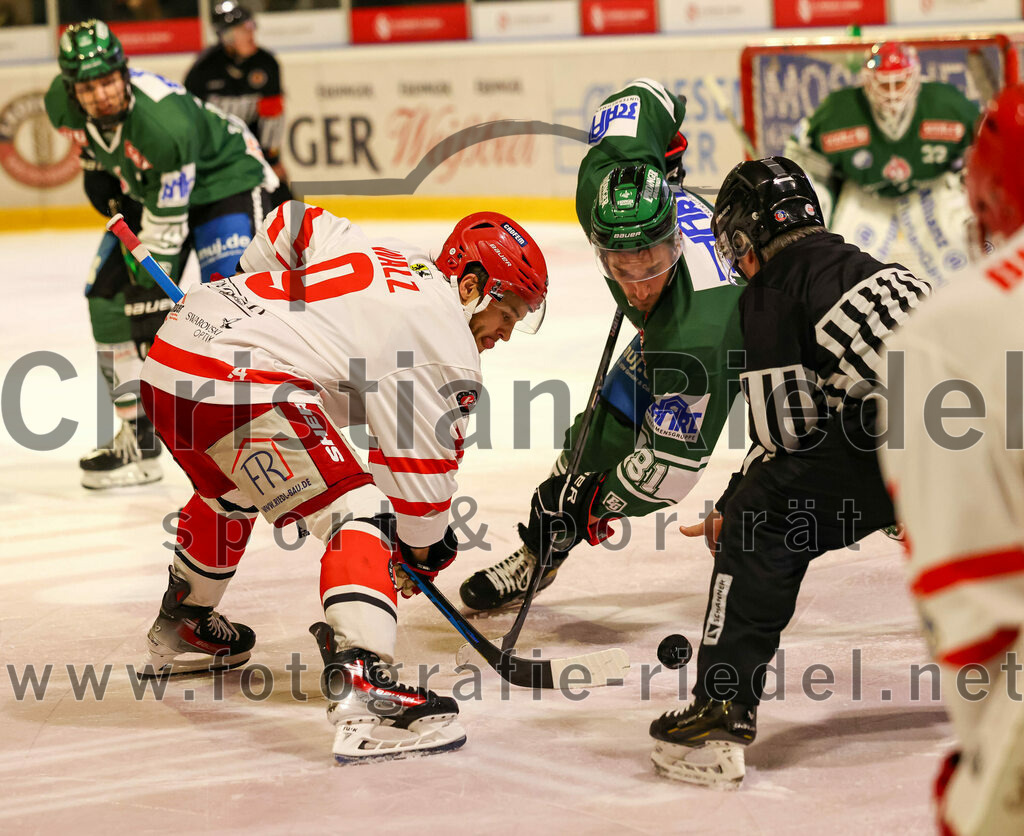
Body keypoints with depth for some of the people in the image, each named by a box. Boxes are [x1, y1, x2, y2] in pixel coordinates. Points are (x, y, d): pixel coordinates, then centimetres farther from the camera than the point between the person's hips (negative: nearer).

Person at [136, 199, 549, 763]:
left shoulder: (395, 261, 20)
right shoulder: (445, 342, -5)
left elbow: (294, 223, 28)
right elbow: (419, 463, -3)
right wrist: (424, 549, 14)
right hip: (232, 381, -10)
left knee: (231, 490, 36)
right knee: (358, 514, -14)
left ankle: (182, 630, 56)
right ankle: (361, 687, -32)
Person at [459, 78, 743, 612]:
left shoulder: (696, 336, -49)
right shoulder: (603, 191, -37)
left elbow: (674, 461, -40)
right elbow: (641, 98, -19)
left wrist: (593, 506, -27)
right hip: (664, 332, 6)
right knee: (599, 435, 6)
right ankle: (538, 555, 25)